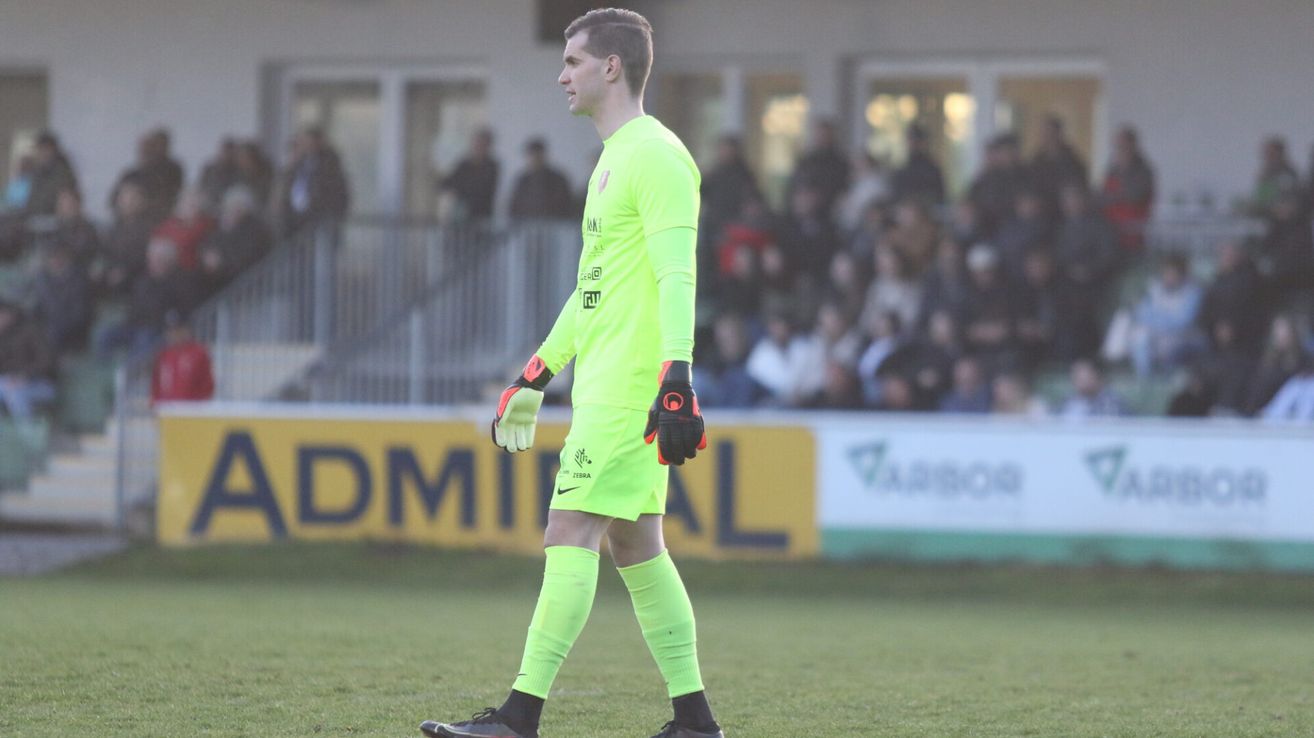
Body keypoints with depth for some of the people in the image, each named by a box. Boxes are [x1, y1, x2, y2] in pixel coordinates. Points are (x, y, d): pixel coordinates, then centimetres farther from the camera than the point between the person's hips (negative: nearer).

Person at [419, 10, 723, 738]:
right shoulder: (614, 160, 20)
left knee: (570, 532, -12)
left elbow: (677, 277, -20)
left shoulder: (656, 156, -12)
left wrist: (676, 382, -29)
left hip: (629, 388, -10)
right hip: (603, 382, 10)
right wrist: (535, 376, 29)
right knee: (635, 544, 9)